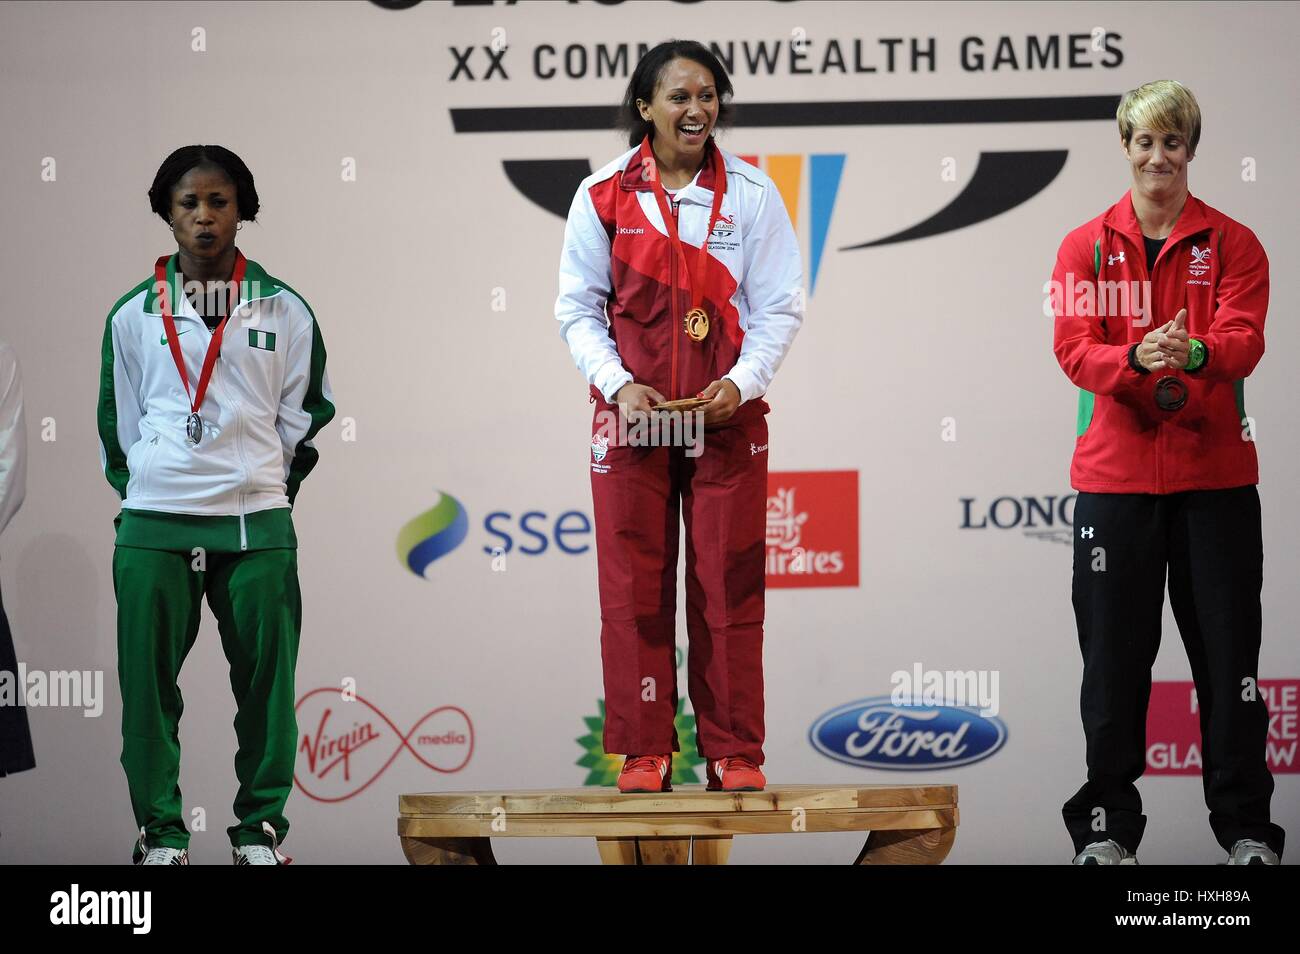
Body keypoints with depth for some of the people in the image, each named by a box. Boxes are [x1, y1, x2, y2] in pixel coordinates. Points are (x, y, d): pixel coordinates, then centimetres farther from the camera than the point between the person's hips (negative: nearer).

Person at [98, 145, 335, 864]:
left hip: (257, 526, 0)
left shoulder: (284, 311, 7)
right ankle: (160, 830, 10)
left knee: (266, 680, 1)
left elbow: (306, 412, 13)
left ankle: (260, 826, 12)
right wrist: (142, 489, 9)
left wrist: (271, 487, 10)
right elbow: (119, 421, 13)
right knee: (149, 682, 0)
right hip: (153, 526, 0)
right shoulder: (134, 314, 7)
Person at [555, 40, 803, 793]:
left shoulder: (751, 194, 1)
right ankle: (644, 753, 8)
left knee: (729, 587, 2)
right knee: (635, 588, 1)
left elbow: (781, 307, 1)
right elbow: (579, 308, 4)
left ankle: (735, 753, 8)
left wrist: (741, 384, -14)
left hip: (728, 416, 0)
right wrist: (618, 385, -11)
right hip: (632, 416, 0)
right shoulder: (604, 195, 1)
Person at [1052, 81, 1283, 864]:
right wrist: (1136, 359, -28)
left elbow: (1244, 340, -11)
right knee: (1115, 652, 3)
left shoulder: (1233, 244, 4)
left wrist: (1195, 351, -34)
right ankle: (1107, 827, 12)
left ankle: (1247, 828, 10)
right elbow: (1075, 350, -6)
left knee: (1228, 649, 2)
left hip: (1215, 475, 0)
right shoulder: (1086, 247, 6)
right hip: (1116, 473, 0)